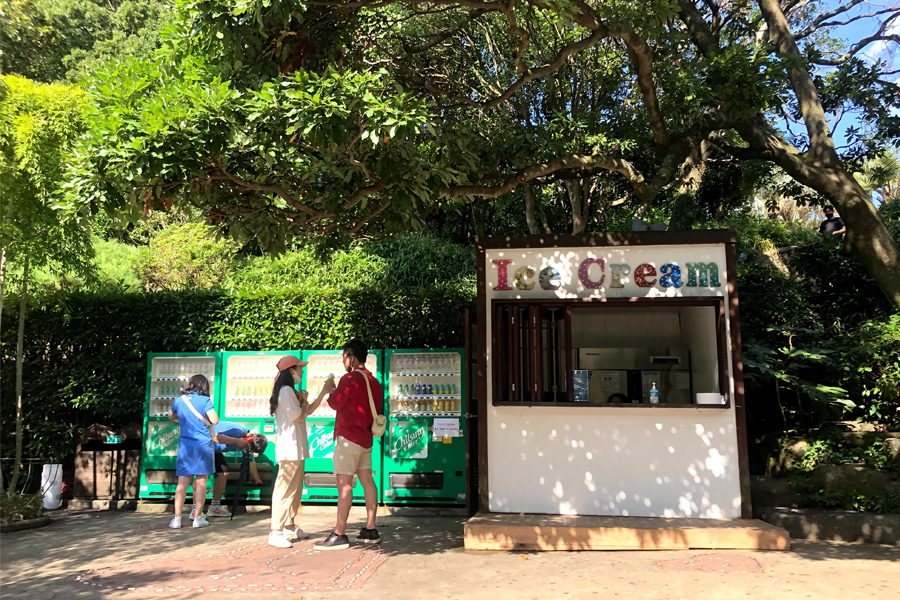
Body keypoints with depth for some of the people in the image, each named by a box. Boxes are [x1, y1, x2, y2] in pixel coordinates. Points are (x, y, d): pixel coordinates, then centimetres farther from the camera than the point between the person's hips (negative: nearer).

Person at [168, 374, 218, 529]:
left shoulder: (179, 400, 6)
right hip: (202, 445, -3)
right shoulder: (204, 400, -7)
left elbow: (171, 417, 25)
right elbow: (215, 420, -15)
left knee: (183, 482, 7)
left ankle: (177, 519, 7)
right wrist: (210, 406, 3)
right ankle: (198, 518, 8)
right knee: (201, 482, 4)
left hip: (185, 445, 3)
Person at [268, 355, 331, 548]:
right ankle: (275, 533, -8)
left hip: (295, 448, 11)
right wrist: (304, 400, -2)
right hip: (289, 447, -11)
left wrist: (324, 392, 12)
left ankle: (289, 527, 23)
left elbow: (308, 411, 18)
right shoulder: (287, 391, -14)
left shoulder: (291, 391, 19)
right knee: (285, 489, -10)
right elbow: (297, 417, -18)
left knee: (295, 489, 15)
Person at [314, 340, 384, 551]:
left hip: (348, 437, -9)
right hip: (365, 438, 9)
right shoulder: (374, 382, 12)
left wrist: (329, 391, 4)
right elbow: (379, 411, 16)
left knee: (344, 484, -7)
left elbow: (335, 403, -13)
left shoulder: (350, 378, -14)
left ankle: (339, 535, -6)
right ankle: (370, 530, 16)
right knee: (367, 481, 11)